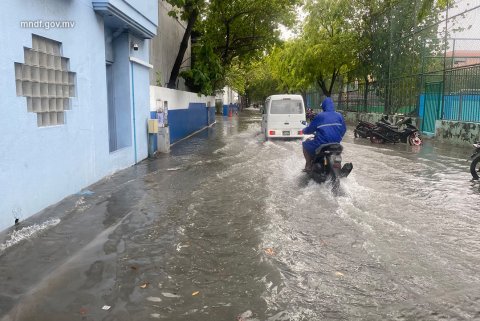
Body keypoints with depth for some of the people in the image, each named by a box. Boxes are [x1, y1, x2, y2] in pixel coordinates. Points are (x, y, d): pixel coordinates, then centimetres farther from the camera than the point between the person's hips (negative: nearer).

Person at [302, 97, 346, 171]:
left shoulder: (320, 116, -10)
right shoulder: (339, 116, 2)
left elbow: (310, 129, -2)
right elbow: (343, 129, 11)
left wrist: (304, 130, 20)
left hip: (321, 146, -5)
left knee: (305, 144, 21)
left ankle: (308, 165, 15)